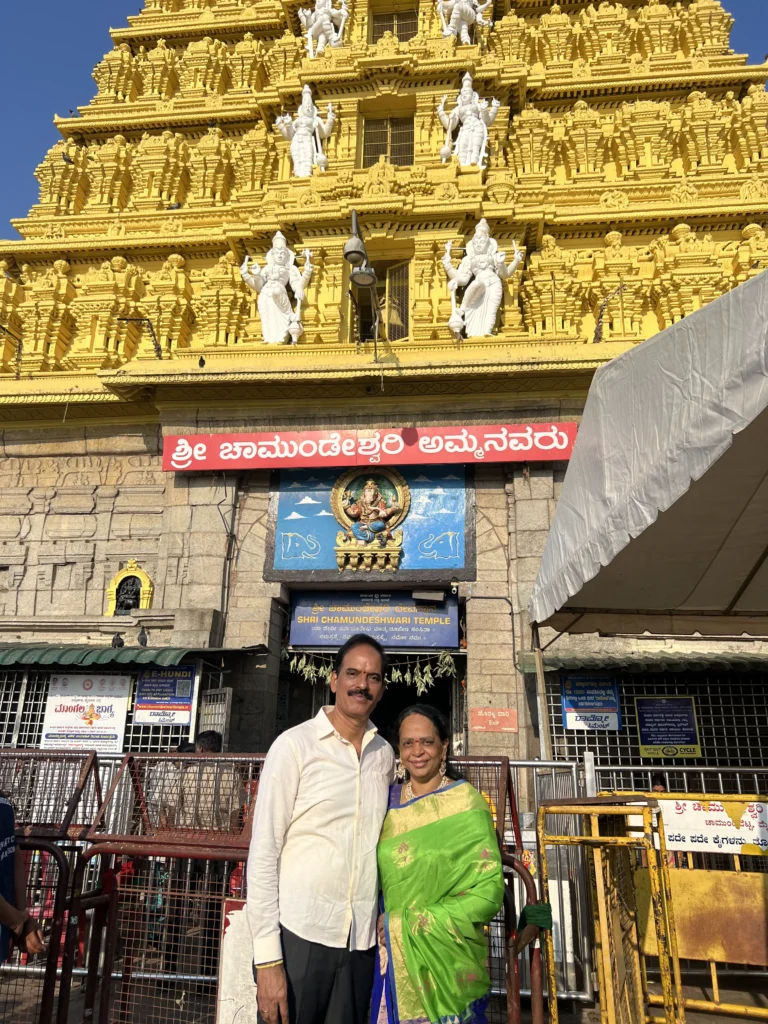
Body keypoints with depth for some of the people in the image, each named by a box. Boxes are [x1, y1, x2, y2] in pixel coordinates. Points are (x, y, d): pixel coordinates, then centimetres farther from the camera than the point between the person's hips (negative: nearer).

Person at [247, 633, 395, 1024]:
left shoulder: (385, 755, 5)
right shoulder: (294, 745, -10)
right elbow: (263, 853, -10)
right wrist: (267, 957, -12)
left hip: (361, 941, 4)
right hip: (298, 934, -4)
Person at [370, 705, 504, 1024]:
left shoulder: (466, 802, -11)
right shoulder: (389, 800, 2)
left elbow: (488, 889, -15)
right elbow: (374, 871, 11)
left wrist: (405, 924, -15)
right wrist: (380, 922, -9)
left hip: (447, 955, -3)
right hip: (392, 953, 4)